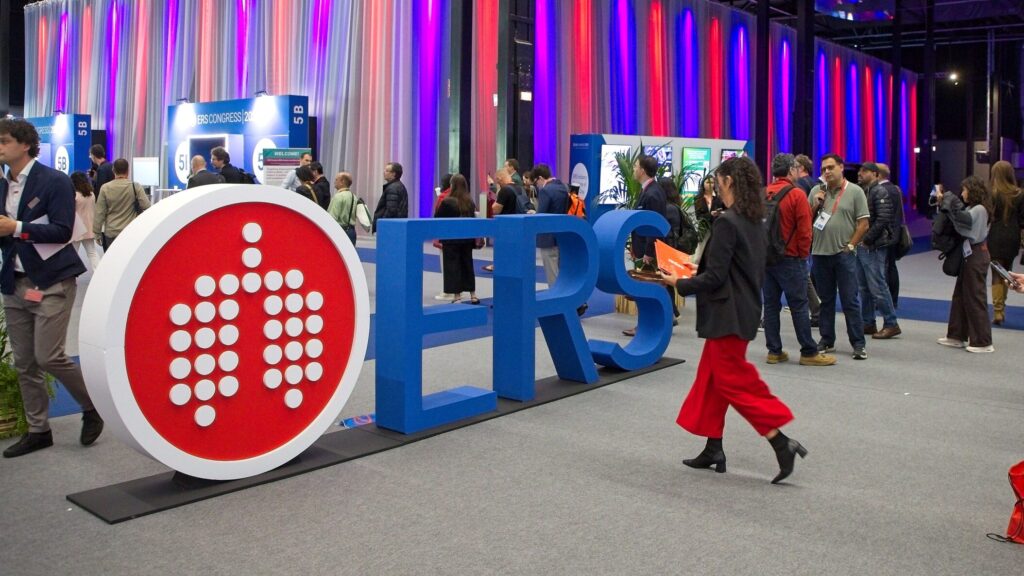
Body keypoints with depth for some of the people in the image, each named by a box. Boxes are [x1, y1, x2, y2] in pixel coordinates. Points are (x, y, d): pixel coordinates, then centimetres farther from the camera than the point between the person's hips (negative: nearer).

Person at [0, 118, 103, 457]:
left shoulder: (55, 181, -9)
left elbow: (62, 231, -17)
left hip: (52, 282, -7)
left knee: (48, 357, -10)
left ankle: (92, 408, 14)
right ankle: (38, 430, 21)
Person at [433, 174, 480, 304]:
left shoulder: (447, 202, -14)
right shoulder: (470, 201, 2)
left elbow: (437, 218, -7)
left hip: (451, 240, -5)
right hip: (467, 239, 5)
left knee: (453, 267, 2)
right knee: (467, 265, 15)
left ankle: (457, 296, 0)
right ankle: (473, 295, 20)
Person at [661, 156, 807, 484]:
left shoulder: (726, 222, -18)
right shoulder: (755, 221, 9)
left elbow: (714, 277, -19)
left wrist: (679, 283, -5)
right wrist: (692, 276, 18)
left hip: (728, 314, -9)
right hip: (744, 308, 10)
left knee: (735, 382, -2)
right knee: (711, 378, 15)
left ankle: (782, 444, -3)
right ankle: (713, 449, 22)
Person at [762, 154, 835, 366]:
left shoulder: (764, 194, 3)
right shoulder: (796, 194, -11)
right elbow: (804, 230, -12)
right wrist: (803, 254, 1)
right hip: (790, 259, -5)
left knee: (771, 304, 9)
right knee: (799, 306, 1)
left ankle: (774, 351, 13)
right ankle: (809, 352, 8)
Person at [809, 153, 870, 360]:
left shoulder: (855, 191, -1)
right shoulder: (816, 191, 9)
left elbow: (863, 223, -3)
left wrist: (850, 245, -8)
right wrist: (815, 205, -4)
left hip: (844, 254, -3)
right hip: (819, 253, 4)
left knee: (850, 300, -1)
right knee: (825, 300, 11)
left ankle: (858, 344, 5)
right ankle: (827, 341, 20)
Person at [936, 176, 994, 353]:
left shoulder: (979, 209, -15)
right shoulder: (972, 208, 14)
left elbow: (963, 217, -30)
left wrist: (946, 199, -21)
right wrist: (943, 202, -5)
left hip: (976, 256, -10)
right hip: (969, 255, 10)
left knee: (975, 298, -5)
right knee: (960, 296, 14)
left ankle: (983, 342, 1)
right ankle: (957, 336, 22)